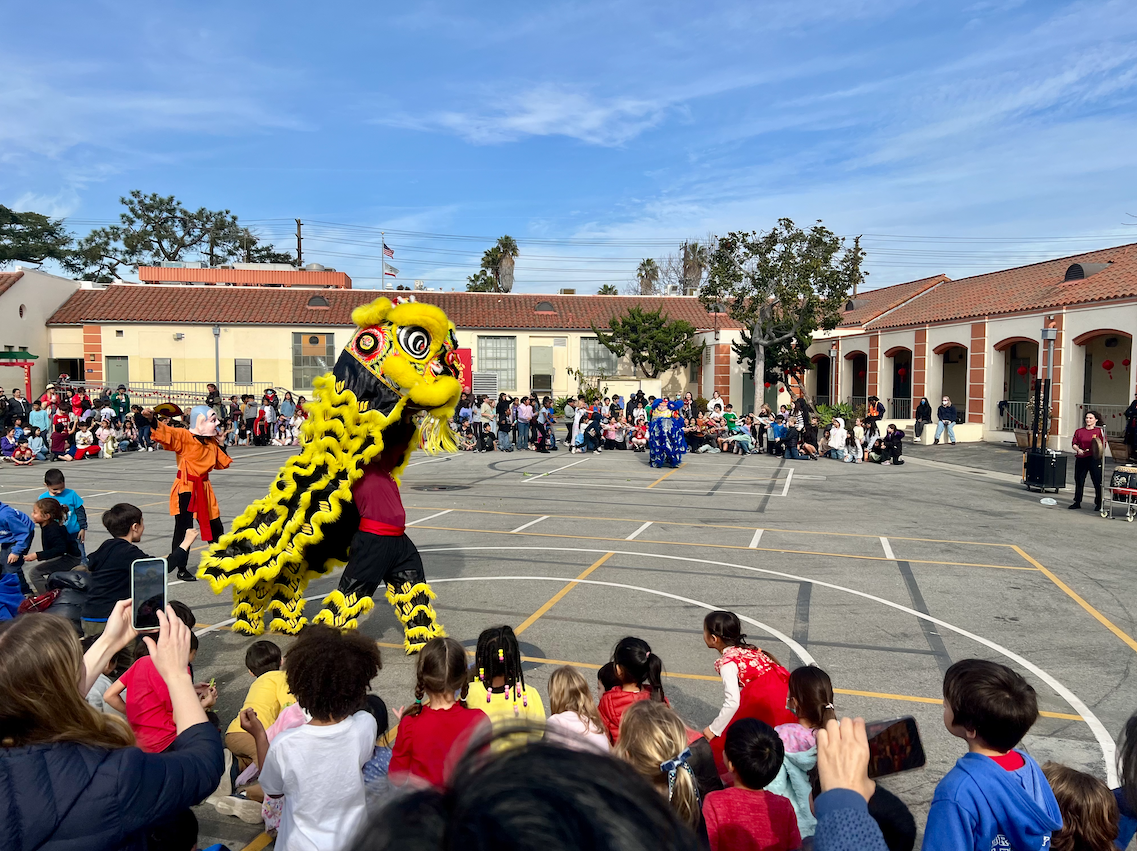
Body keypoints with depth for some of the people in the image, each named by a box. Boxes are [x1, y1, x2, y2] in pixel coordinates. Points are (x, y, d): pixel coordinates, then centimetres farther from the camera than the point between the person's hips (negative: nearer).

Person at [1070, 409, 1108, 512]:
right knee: (1079, 481, 8)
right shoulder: (1079, 431, 12)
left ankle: (1098, 504, 7)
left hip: (1094, 459, -4)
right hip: (1081, 458, 4)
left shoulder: (1099, 431, 2)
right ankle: (1077, 502, 17)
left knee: (1097, 482, -3)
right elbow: (1073, 443, 8)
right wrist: (1078, 449, -12)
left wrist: (1098, 450, -22)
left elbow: (1104, 445, -2)